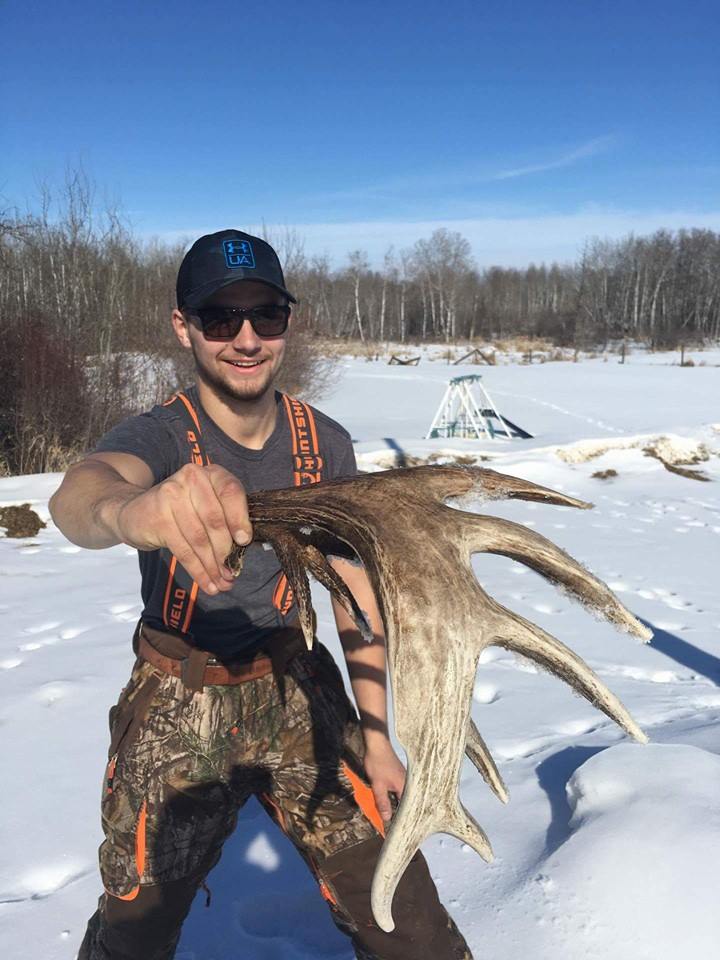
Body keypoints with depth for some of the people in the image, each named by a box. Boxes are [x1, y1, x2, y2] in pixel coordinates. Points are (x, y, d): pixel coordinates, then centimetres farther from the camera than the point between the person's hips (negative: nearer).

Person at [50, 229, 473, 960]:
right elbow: (77, 496, -43)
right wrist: (136, 509, -67)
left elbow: (356, 593, -1)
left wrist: (376, 738, -1)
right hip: (177, 708, -1)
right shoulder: (158, 436, -19)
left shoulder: (324, 444, -8)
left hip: (297, 689, 2)